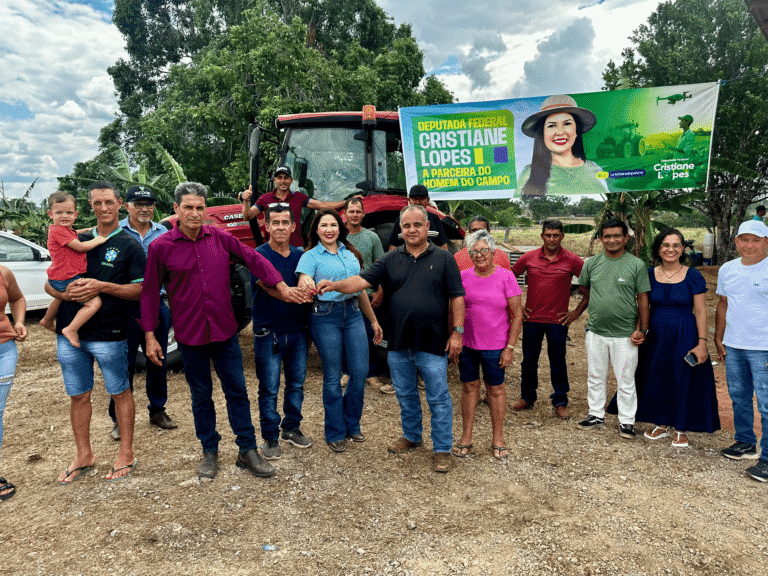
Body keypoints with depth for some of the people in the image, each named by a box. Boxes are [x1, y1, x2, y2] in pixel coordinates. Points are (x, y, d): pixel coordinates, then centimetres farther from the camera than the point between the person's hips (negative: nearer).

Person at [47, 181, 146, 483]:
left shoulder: (130, 246, 0)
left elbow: (140, 290, -8)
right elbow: (50, 282, 13)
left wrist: (101, 286, -20)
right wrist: (65, 293, -10)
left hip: (109, 335, -4)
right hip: (69, 333, 4)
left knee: (120, 393, 7)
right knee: (78, 396, 13)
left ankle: (126, 453, 21)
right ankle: (84, 455, 28)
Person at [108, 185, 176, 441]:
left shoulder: (163, 233, 8)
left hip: (158, 304, 3)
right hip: (127, 307, -3)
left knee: (158, 362, 12)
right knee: (125, 364, 4)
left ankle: (157, 410, 29)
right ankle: (119, 419, 18)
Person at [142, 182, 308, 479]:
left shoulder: (220, 238, -1)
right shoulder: (160, 247, -6)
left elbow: (254, 259, 4)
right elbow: (150, 293, -1)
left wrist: (282, 287, -4)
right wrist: (150, 335, -2)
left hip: (225, 331, 2)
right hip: (190, 335, -1)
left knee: (237, 390, 7)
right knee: (201, 395, 12)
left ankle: (248, 451, 20)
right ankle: (210, 452, 29)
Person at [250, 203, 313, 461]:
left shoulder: (300, 255, 7)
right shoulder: (259, 255, -9)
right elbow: (269, 286, -24)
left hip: (297, 330, 5)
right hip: (268, 333, -5)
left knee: (296, 383, 14)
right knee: (269, 388, 3)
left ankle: (292, 428, 32)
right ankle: (270, 437, 18)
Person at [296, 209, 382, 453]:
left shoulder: (350, 253, 14)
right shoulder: (311, 256, 0)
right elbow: (302, 284, -16)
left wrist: (373, 320, 20)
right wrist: (305, 283, -41)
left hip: (353, 313, 4)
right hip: (325, 316, -4)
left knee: (360, 372, 3)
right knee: (332, 377, 2)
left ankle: (352, 424, 25)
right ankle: (335, 433, 19)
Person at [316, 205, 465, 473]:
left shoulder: (443, 258, -1)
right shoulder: (391, 259, 5)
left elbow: (456, 297, -2)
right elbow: (363, 280, -6)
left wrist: (457, 332, -8)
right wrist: (335, 285, -23)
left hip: (433, 343, -3)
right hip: (399, 344, 4)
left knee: (438, 398, 5)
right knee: (405, 395, 19)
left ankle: (442, 449, 20)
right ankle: (411, 436, 40)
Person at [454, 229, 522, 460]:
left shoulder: (506, 277, -6)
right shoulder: (463, 277, 1)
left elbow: (517, 316, -4)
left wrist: (510, 347, -8)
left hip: (495, 346, -2)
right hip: (466, 344, 2)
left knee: (496, 390, 9)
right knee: (469, 387, 11)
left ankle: (498, 439, 24)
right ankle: (466, 437, 24)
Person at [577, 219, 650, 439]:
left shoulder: (636, 265, -5)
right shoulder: (592, 263, 4)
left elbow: (643, 298, -3)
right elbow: (583, 288, 20)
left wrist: (642, 329, -6)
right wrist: (601, 302, 9)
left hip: (625, 334, -3)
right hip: (596, 331, 3)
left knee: (626, 381, 6)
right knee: (595, 377, 15)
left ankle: (626, 421, 20)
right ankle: (596, 414, 30)